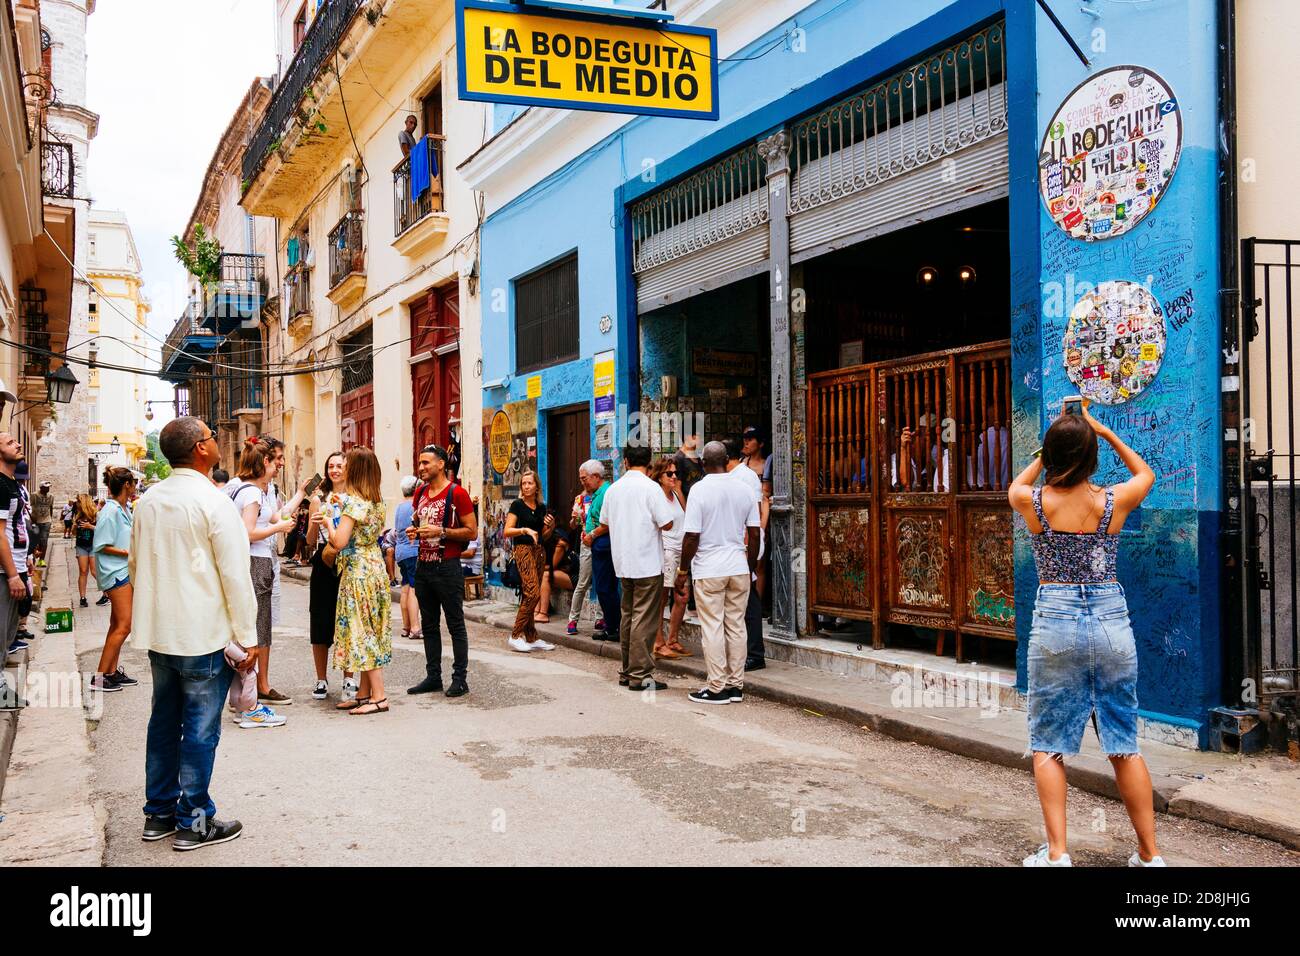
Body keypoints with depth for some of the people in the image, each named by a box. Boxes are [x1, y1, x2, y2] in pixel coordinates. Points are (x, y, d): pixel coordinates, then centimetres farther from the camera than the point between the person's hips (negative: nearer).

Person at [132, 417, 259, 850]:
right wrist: (247, 637, -10)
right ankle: (194, 822, 10)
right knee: (200, 729, 2)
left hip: (157, 633, 7)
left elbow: (135, 565, 17)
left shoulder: (148, 501, 7)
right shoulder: (213, 502, -15)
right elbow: (235, 575, -16)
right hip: (203, 635, -7)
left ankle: (160, 814, 26)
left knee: (164, 721, 16)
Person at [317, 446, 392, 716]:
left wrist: (328, 522, -3)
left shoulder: (354, 501, -17)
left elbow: (339, 542, -22)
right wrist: (334, 521, 19)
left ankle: (379, 697, -3)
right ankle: (364, 693, 18)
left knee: (362, 632, -4)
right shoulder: (376, 500, 8)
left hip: (358, 570, -9)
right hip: (375, 565, 9)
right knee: (371, 632, 11)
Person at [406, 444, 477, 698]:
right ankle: (433, 676, 20)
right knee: (429, 624, 12)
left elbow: (472, 532, -11)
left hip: (447, 567, -7)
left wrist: (441, 532, -19)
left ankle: (460, 679, 5)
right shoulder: (420, 493, 12)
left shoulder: (457, 493, -10)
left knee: (455, 624, -1)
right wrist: (413, 531, 4)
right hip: (423, 565, 7)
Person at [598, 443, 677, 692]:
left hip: (623, 562, 7)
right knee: (644, 619, -4)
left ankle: (627, 671, 20)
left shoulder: (613, 489, 7)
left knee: (627, 615, 14)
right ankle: (640, 675, -4)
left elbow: (604, 524, 15)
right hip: (648, 563, -6)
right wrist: (651, 522, 7)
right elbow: (667, 524, -13)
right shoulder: (650, 488, -11)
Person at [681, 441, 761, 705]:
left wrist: (682, 570, -2)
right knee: (736, 626, 11)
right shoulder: (745, 490, 4)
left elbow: (692, 536, -11)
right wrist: (750, 567, 18)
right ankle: (736, 685, 16)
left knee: (712, 628, 1)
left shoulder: (700, 490, -9)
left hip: (709, 569, -4)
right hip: (739, 568, 5)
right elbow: (755, 534, 7)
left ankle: (717, 688, 4)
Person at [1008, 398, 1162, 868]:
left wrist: (1052, 447, 23)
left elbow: (1017, 484, 22)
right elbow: (1146, 473, 21)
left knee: (1048, 745, 7)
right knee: (1124, 744, 11)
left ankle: (1056, 852, 2)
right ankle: (1150, 854, 17)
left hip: (1055, 621, -1)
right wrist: (1105, 432, 21)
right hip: (1111, 620, 2)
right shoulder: (1114, 501, -4)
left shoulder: (1033, 502, -5)